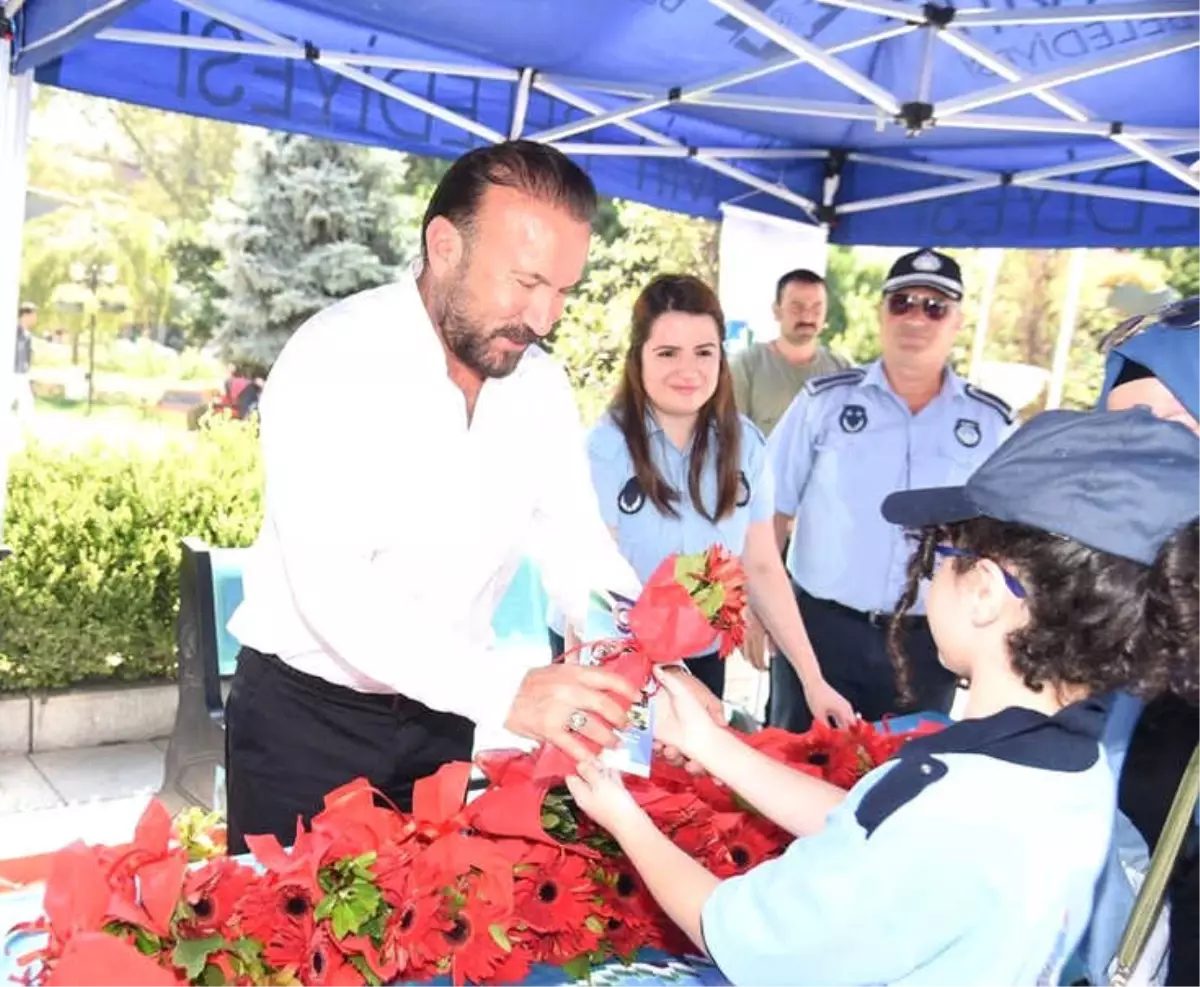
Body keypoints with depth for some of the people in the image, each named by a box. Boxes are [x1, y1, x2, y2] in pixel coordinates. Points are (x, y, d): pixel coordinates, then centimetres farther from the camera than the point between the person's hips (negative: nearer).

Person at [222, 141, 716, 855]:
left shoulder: (540, 384, -4)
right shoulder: (333, 363, -22)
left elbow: (578, 546, -2)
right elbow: (331, 586, -31)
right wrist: (505, 691, -42)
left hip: (443, 713, 5)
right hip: (306, 714, -5)